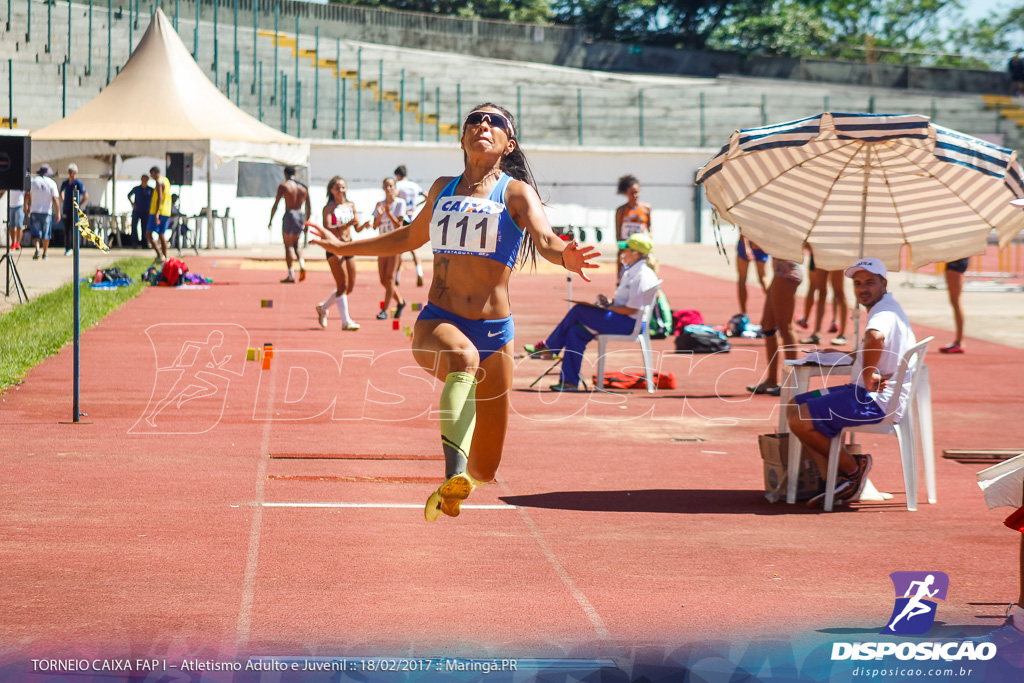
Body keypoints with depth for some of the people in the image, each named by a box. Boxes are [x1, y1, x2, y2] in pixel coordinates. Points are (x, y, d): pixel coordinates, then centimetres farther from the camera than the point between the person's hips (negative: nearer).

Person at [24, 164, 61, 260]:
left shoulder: (32, 181, 1)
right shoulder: (51, 183, -4)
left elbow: (27, 194, 7)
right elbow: (55, 199, -9)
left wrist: (26, 205, 23)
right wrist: (58, 213, -6)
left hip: (34, 212, 0)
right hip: (47, 212, 0)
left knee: (35, 233, 0)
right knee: (46, 234, 12)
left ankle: (37, 250, -23)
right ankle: (45, 254, 18)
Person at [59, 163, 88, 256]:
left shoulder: (78, 183, -7)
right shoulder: (65, 183, 9)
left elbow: (86, 196, -8)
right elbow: (61, 192, 31)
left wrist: (79, 205, -8)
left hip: (75, 210, -5)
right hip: (66, 210, 5)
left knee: (74, 230, -9)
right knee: (66, 230, 7)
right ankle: (67, 249, 16)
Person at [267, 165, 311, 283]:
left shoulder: (283, 186, -2)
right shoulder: (303, 188, 12)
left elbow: (275, 205, -5)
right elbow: (309, 209, 14)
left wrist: (270, 220, 1)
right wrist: (306, 223, 23)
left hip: (289, 215, -5)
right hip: (300, 216, 5)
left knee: (288, 245, 0)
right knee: (295, 243, 22)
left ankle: (291, 275, -4)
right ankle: (302, 264, -2)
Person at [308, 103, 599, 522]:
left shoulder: (517, 192, 3)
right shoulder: (443, 189, 14)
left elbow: (545, 239, -17)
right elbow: (411, 237, 33)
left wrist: (564, 257, -41)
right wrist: (344, 247, 39)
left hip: (493, 333, -1)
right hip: (437, 323, 1)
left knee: (485, 468, 3)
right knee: (464, 358, -39)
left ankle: (465, 476, 42)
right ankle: (453, 477, -55)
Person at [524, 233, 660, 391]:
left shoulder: (641, 275, -17)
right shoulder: (632, 271, 16)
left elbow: (631, 309, -21)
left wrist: (607, 307, -12)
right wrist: (609, 302, 6)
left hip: (629, 323, -11)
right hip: (625, 321, 11)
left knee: (578, 311, -10)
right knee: (575, 330, -1)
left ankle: (548, 346, 8)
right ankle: (569, 381, -1)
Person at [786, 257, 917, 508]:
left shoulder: (885, 313, -16)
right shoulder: (882, 310, 19)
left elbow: (876, 338, -42)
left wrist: (868, 377, -32)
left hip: (877, 401, -11)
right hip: (865, 393, 11)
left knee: (800, 421, -18)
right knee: (795, 409, 13)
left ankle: (853, 467, -2)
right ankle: (835, 482, 5)